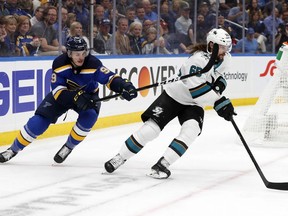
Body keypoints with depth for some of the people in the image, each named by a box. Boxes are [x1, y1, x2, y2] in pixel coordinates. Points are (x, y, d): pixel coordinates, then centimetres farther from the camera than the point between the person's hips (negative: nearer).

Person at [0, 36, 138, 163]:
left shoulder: (93, 63, -28)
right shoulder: (60, 63, -27)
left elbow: (109, 78, -28)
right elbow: (58, 90, -29)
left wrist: (123, 85, -50)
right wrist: (76, 97, -46)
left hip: (88, 95, 0)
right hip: (62, 94, 0)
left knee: (89, 117, -30)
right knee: (39, 121, -12)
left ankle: (68, 147, -6)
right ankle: (14, 149, 6)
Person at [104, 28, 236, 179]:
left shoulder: (224, 59, -6)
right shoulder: (199, 59, -30)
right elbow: (198, 90, -35)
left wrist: (219, 84, -7)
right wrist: (219, 102, -33)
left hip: (193, 104, 6)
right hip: (173, 97, -6)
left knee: (190, 131, -21)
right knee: (152, 127, -12)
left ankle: (162, 164, -18)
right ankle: (120, 157, 3)